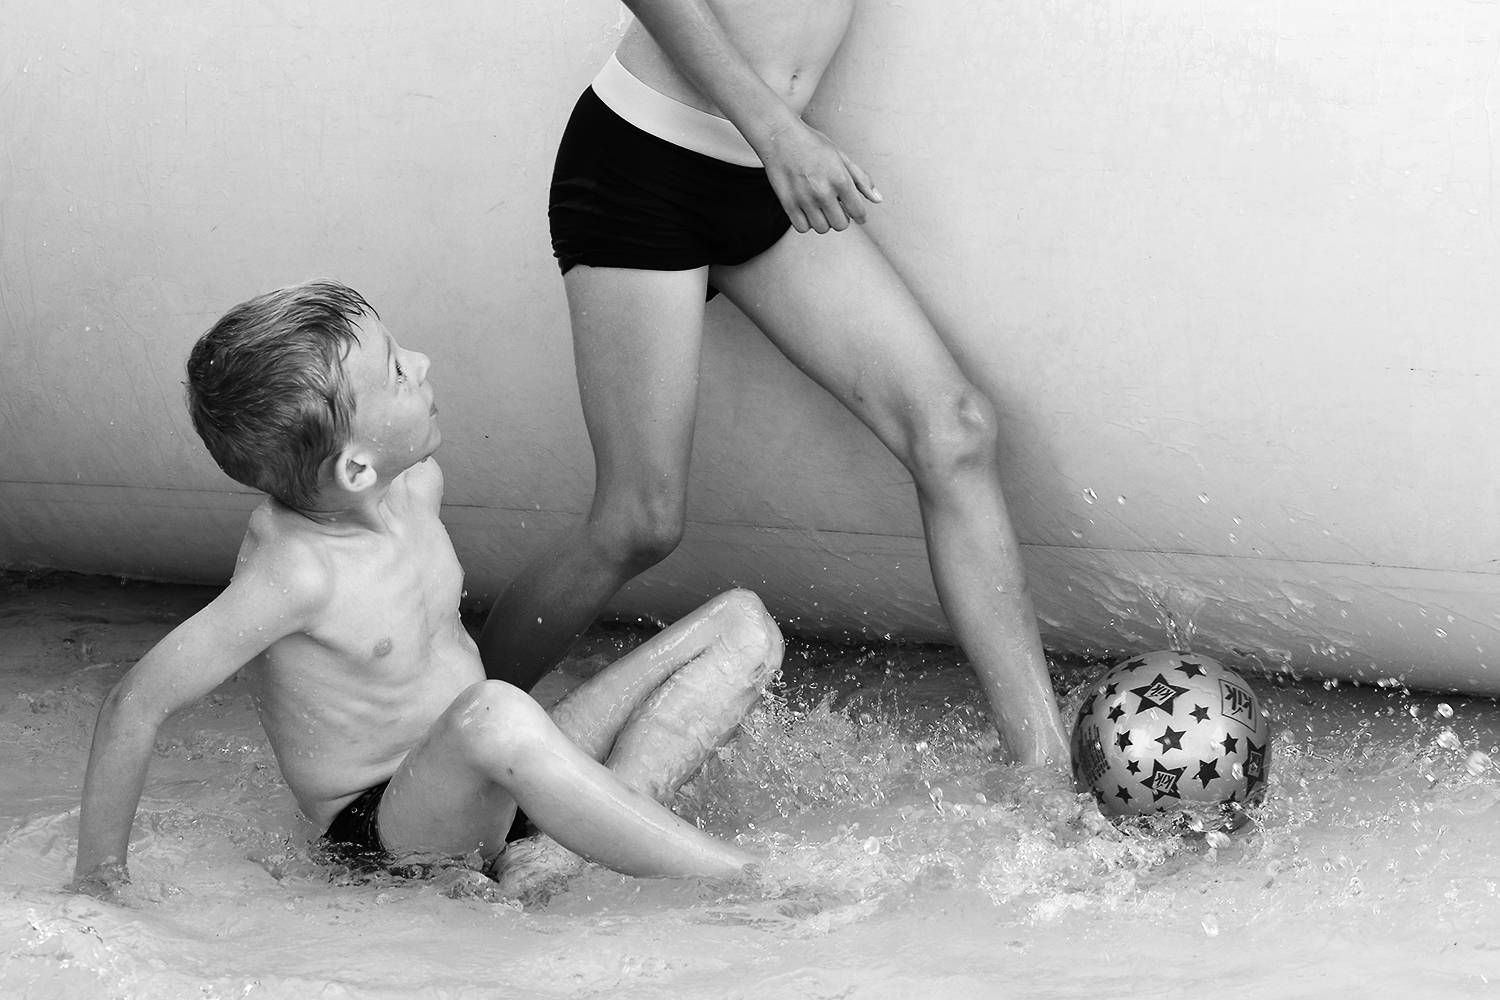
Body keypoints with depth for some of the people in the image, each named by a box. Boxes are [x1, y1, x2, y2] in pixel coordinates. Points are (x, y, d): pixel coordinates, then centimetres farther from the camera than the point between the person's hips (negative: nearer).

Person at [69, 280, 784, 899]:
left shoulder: (417, 484, -2)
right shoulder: (294, 571, -26)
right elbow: (134, 706, -21)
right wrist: (97, 878, -14)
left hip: (483, 796, 8)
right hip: (384, 833, -8)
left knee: (743, 626, 1)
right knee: (495, 715, -42)